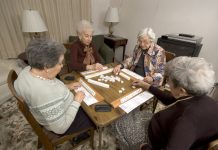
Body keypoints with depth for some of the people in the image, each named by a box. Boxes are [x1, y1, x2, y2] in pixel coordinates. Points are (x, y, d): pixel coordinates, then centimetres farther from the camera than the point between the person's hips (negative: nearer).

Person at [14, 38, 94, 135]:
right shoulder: (48, 94, -40)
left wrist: (65, 87, -2)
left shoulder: (27, 71, -13)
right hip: (62, 124, -7)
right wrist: (76, 102, -22)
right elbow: (61, 128, -29)